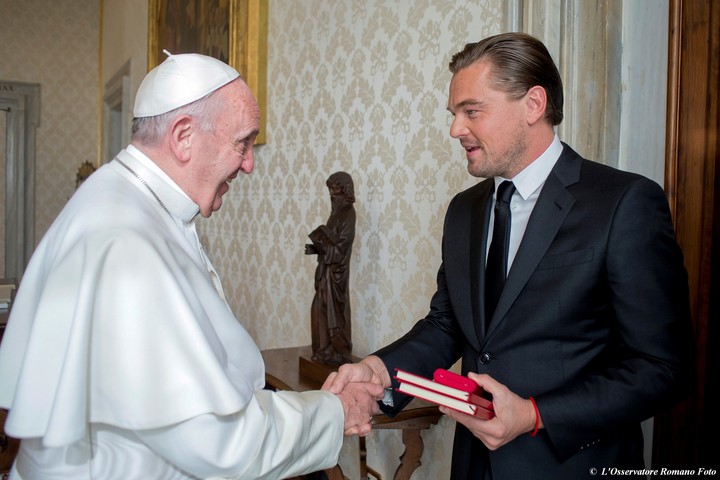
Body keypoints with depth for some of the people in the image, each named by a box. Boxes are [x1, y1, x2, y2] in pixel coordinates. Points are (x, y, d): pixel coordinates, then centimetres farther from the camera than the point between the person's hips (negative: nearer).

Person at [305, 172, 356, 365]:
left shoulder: (347, 213, -13)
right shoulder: (337, 211, 13)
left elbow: (339, 245, -19)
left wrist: (319, 235, -12)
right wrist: (316, 248, 0)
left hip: (335, 270, -9)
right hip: (327, 269, 9)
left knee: (333, 311, -2)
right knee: (324, 309, 11)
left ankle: (339, 353, 9)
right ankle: (327, 350, 21)